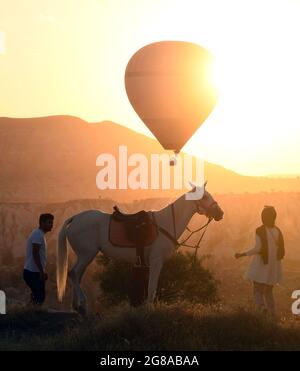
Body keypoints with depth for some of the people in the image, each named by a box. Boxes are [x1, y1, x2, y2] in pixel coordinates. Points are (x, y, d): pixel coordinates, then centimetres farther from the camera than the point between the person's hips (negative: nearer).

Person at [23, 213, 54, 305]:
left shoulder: (38, 234, 17)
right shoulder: (38, 235, -15)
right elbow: (35, 254, -23)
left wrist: (42, 272, 22)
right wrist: (42, 272, -24)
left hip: (32, 272, 10)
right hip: (32, 272, -10)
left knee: (37, 296, 13)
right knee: (39, 298, -11)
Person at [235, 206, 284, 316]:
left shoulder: (260, 231, -12)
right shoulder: (278, 231, 3)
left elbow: (258, 248, -18)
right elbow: (281, 250, 3)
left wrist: (242, 254, -11)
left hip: (261, 266, -5)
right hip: (273, 268, 5)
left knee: (258, 291, 4)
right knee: (268, 292, 17)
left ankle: (262, 307, -22)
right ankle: (272, 313, 8)